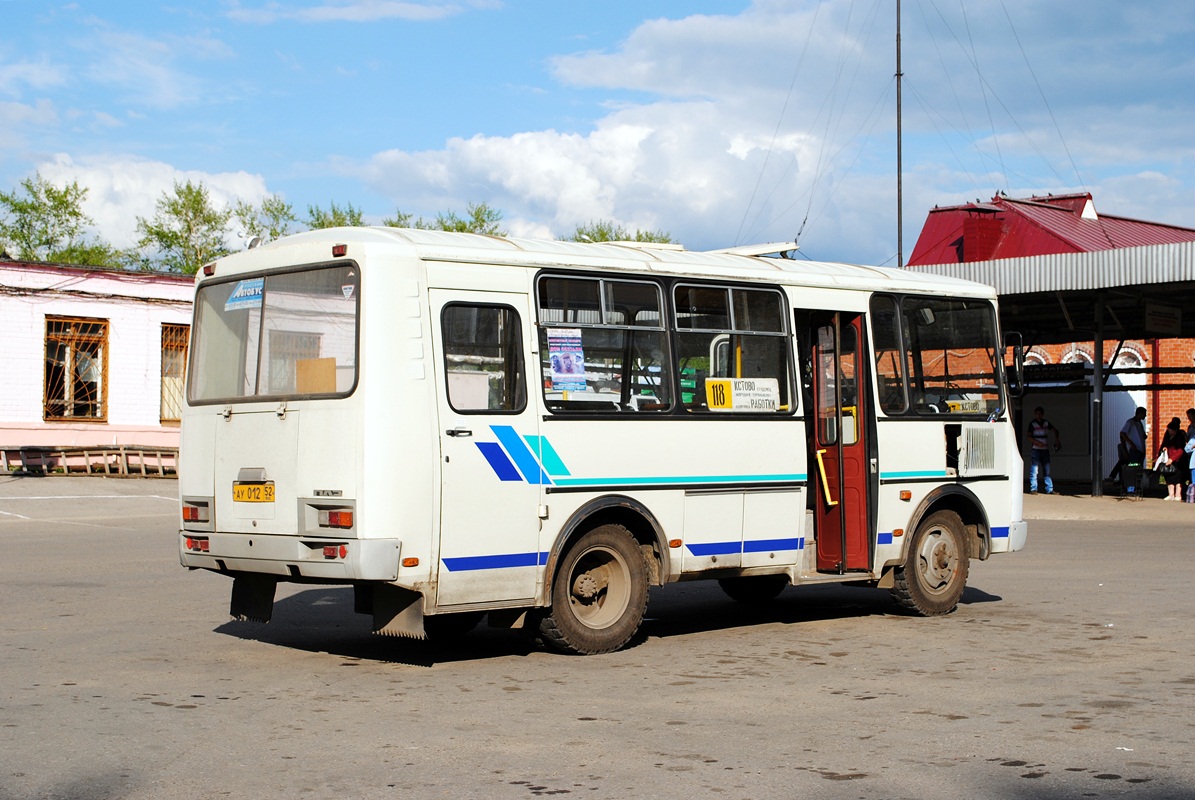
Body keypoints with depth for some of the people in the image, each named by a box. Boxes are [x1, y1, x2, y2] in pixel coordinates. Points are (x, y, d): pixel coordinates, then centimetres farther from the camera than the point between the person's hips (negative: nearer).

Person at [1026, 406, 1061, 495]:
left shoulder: (1046, 423, 11)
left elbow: (1055, 430, 20)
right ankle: (1033, 489, -6)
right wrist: (1037, 442, -21)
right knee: (1034, 470, -8)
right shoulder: (1032, 424, -1)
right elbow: (1029, 436, -7)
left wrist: (1056, 439, 3)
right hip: (1035, 450, -4)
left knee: (1047, 470, 4)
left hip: (1045, 450, 4)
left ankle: (1049, 489, 6)